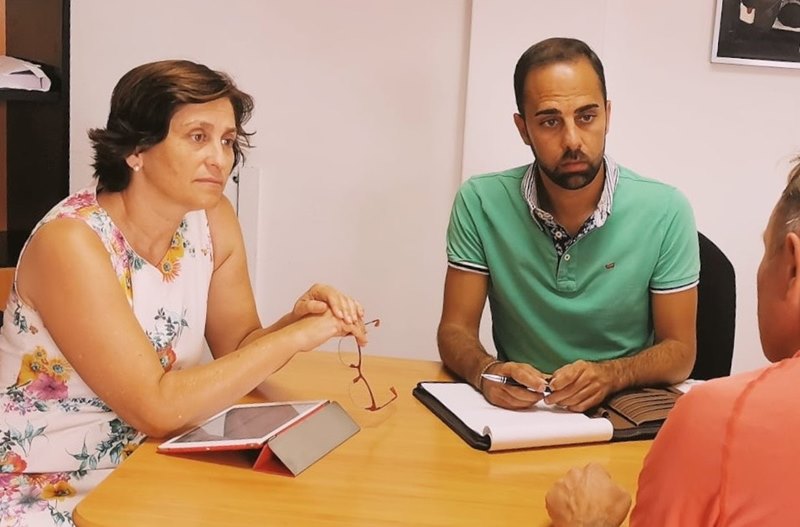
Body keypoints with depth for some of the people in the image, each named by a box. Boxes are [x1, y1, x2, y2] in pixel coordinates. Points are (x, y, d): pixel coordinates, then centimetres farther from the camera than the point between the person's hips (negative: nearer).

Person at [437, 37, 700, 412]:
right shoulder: (480, 203, -7)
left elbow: (679, 352, -3)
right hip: (516, 409, 0)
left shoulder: (665, 212, -10)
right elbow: (455, 330, -3)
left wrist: (610, 375, -24)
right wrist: (486, 371, -25)